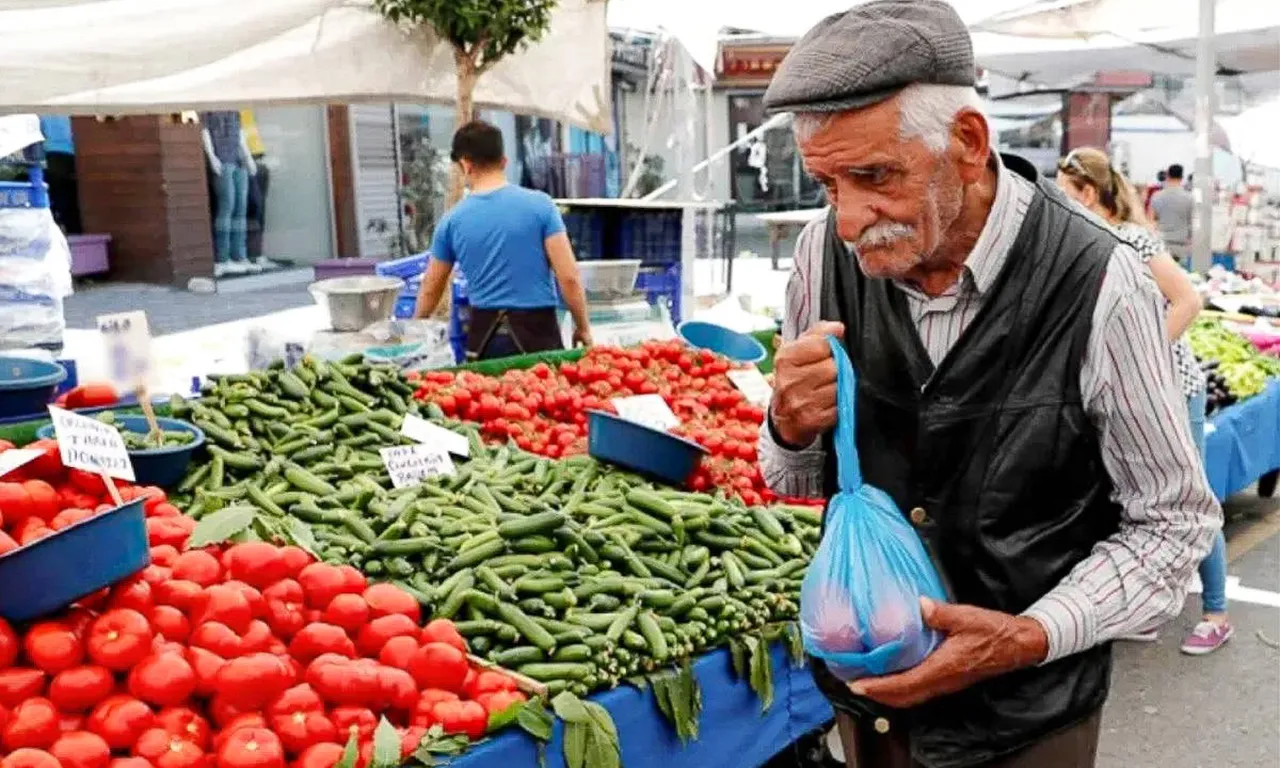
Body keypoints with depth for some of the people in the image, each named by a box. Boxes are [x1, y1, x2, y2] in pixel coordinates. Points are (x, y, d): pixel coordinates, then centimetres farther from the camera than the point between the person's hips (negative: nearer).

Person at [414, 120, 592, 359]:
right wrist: (583, 327, 5)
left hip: (484, 334, 3)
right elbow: (569, 278, -8)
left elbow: (431, 288, 15)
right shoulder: (540, 205, -5)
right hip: (536, 330, -2)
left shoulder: (453, 220, 3)